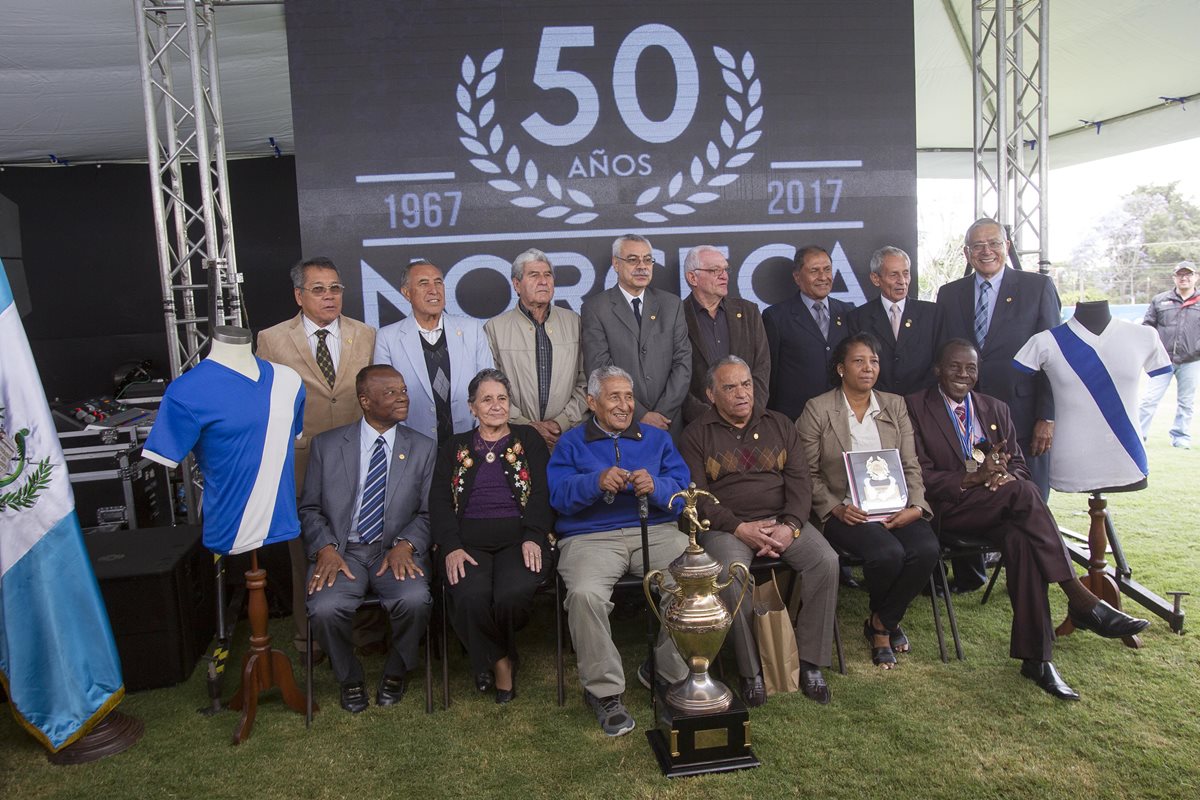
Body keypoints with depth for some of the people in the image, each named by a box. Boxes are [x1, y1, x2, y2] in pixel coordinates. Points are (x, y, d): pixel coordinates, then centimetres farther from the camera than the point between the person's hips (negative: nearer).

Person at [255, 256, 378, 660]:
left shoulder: (366, 335, 6)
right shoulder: (272, 340, 0)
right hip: (301, 463, -1)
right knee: (307, 554, 10)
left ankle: (366, 629, 27)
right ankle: (308, 637, 27)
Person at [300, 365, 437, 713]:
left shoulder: (422, 448, 7)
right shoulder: (327, 445, 7)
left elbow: (428, 512, 5)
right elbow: (309, 508, 7)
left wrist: (406, 544, -14)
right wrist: (326, 548, -11)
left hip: (396, 550, 0)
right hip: (342, 551, 0)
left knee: (415, 600, -29)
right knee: (325, 608, -28)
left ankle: (395, 673, 3)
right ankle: (350, 679, 4)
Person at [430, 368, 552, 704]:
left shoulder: (529, 439, 17)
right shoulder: (455, 447, 21)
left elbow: (542, 493, 5)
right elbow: (439, 501, 9)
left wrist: (533, 537, -13)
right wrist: (451, 547, -9)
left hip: (519, 537, -1)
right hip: (468, 540, 1)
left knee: (512, 595, -31)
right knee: (470, 597, -31)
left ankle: (499, 655, 5)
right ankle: (499, 662, -2)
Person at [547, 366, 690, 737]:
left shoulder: (656, 438, 20)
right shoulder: (571, 442, 16)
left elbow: (683, 490, 7)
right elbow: (558, 494, -2)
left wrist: (656, 487, -15)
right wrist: (597, 482, -20)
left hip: (656, 530, 2)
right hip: (591, 536, -1)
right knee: (585, 594, -32)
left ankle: (668, 672, -2)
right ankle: (604, 690, -12)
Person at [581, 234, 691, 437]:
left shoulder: (671, 304, 8)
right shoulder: (595, 308, -3)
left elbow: (683, 362, 2)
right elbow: (599, 369, -10)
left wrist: (663, 413, -9)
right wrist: (640, 414, -13)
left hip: (668, 423, 3)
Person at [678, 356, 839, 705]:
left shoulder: (780, 425, 15)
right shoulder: (696, 435, 5)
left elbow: (800, 481, 7)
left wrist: (790, 526, -11)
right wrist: (739, 529, -16)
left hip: (783, 520, 3)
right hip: (726, 526, -3)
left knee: (826, 561, -23)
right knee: (731, 573, -33)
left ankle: (810, 662, -10)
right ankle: (751, 669, -17)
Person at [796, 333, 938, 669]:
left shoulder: (895, 405, 13)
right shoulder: (817, 410, 1)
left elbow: (910, 465, 9)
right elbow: (808, 473, 0)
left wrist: (916, 506, -8)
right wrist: (835, 508, -14)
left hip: (893, 508, 4)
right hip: (846, 511, -4)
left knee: (927, 549, -25)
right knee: (888, 553, -30)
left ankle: (881, 623, 1)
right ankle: (886, 621, 7)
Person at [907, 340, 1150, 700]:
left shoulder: (995, 409, 20)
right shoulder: (916, 408, 2)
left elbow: (1019, 465, 16)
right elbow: (921, 475, -5)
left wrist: (1006, 476, -9)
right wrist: (972, 478, -19)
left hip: (999, 507, 5)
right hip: (949, 508, -4)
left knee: (1020, 539, -30)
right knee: (1023, 492, -30)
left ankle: (1035, 656, -28)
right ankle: (1080, 599, -27)